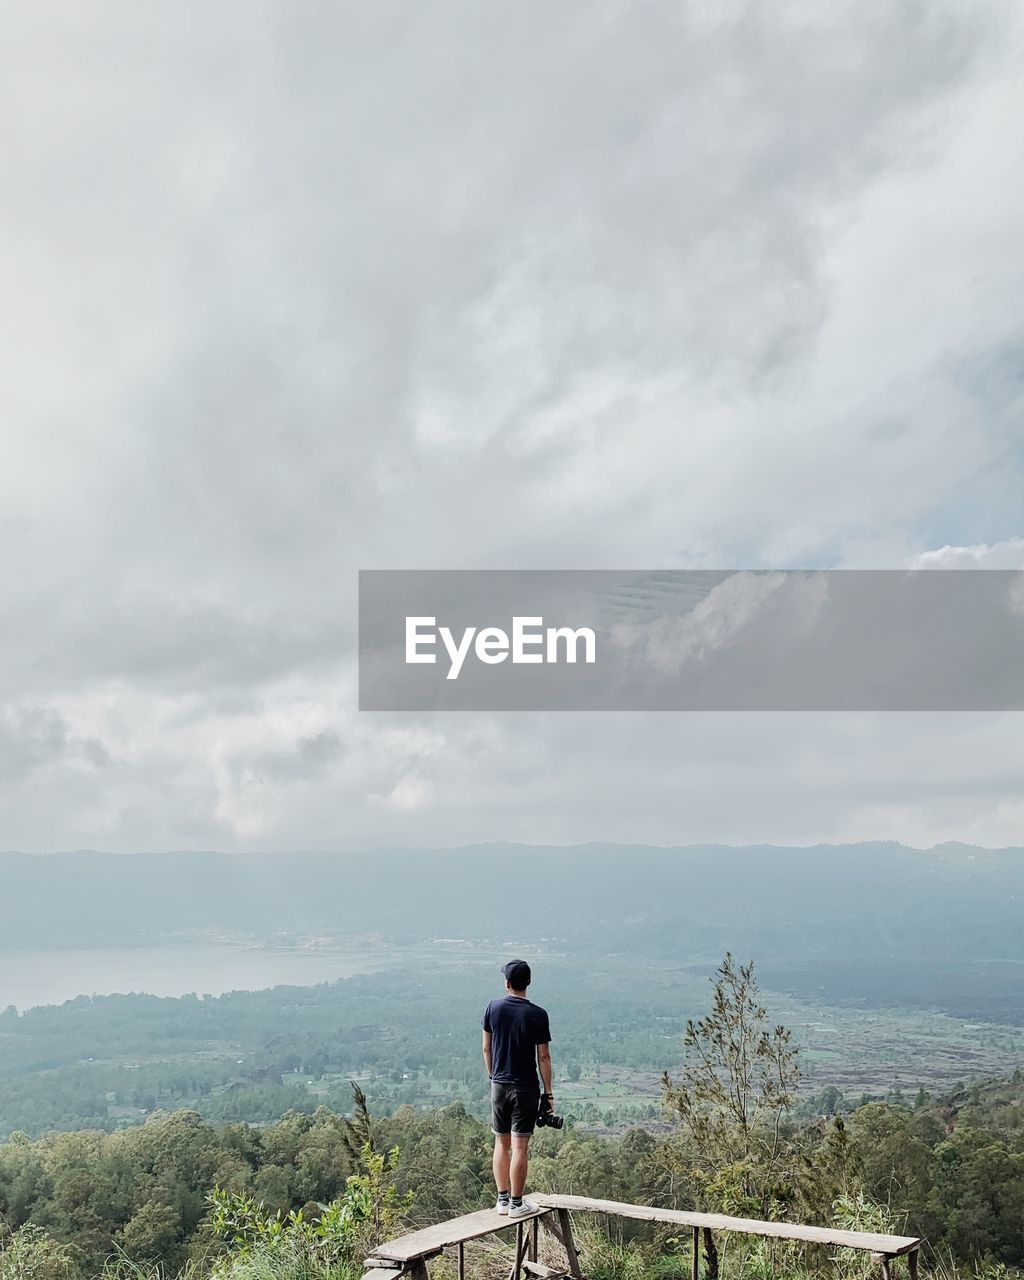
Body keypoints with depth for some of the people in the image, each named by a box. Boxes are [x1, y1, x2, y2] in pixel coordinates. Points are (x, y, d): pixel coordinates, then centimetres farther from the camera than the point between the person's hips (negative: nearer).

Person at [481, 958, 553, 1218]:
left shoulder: (493, 1009, -3)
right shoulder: (538, 1015, -12)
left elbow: (486, 1049, 5)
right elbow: (543, 1057, -8)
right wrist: (548, 1092, 0)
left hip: (499, 1086, 3)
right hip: (525, 1089, -3)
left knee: (501, 1144, 13)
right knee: (520, 1147, 2)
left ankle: (503, 1200, 21)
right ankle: (516, 1204, 8)